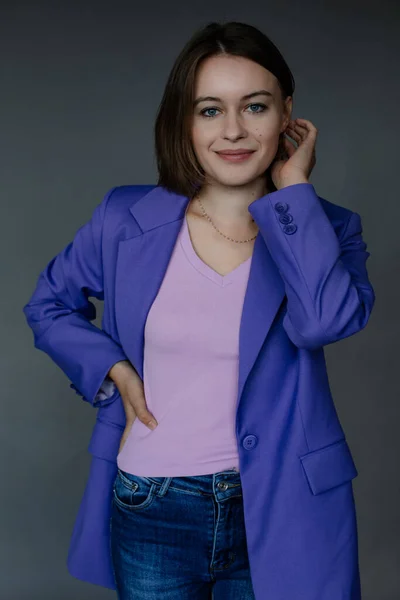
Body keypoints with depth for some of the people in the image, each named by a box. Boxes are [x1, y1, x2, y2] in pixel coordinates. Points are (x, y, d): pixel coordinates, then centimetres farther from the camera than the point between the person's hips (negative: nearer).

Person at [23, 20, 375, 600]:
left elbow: (327, 319, -26)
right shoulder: (127, 220, -3)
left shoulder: (326, 228, -5)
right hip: (152, 510, 1)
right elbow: (49, 303, 11)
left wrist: (293, 187, -17)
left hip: (276, 511, 0)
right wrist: (113, 369, -5)